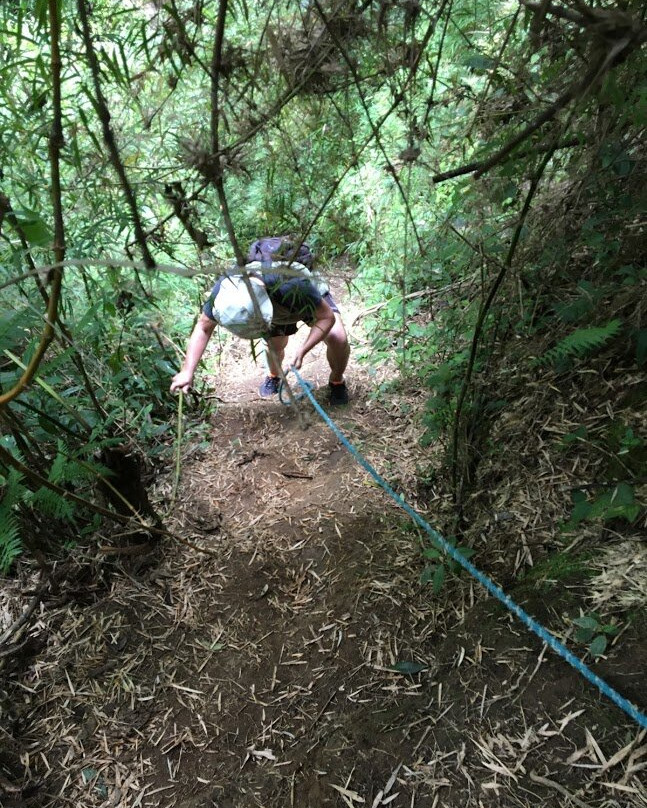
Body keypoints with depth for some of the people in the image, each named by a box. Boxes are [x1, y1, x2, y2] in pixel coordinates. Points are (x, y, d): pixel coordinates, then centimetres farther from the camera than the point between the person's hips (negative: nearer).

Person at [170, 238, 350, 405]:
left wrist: (302, 350, -46)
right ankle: (273, 376, 28)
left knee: (338, 338, -24)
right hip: (278, 306, 4)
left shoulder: (292, 286, -48)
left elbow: (327, 317, -34)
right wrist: (187, 372, -29)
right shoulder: (226, 288, -35)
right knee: (275, 346, -10)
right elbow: (203, 328, -21)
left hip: (312, 299, -4)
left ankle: (336, 382, 7)